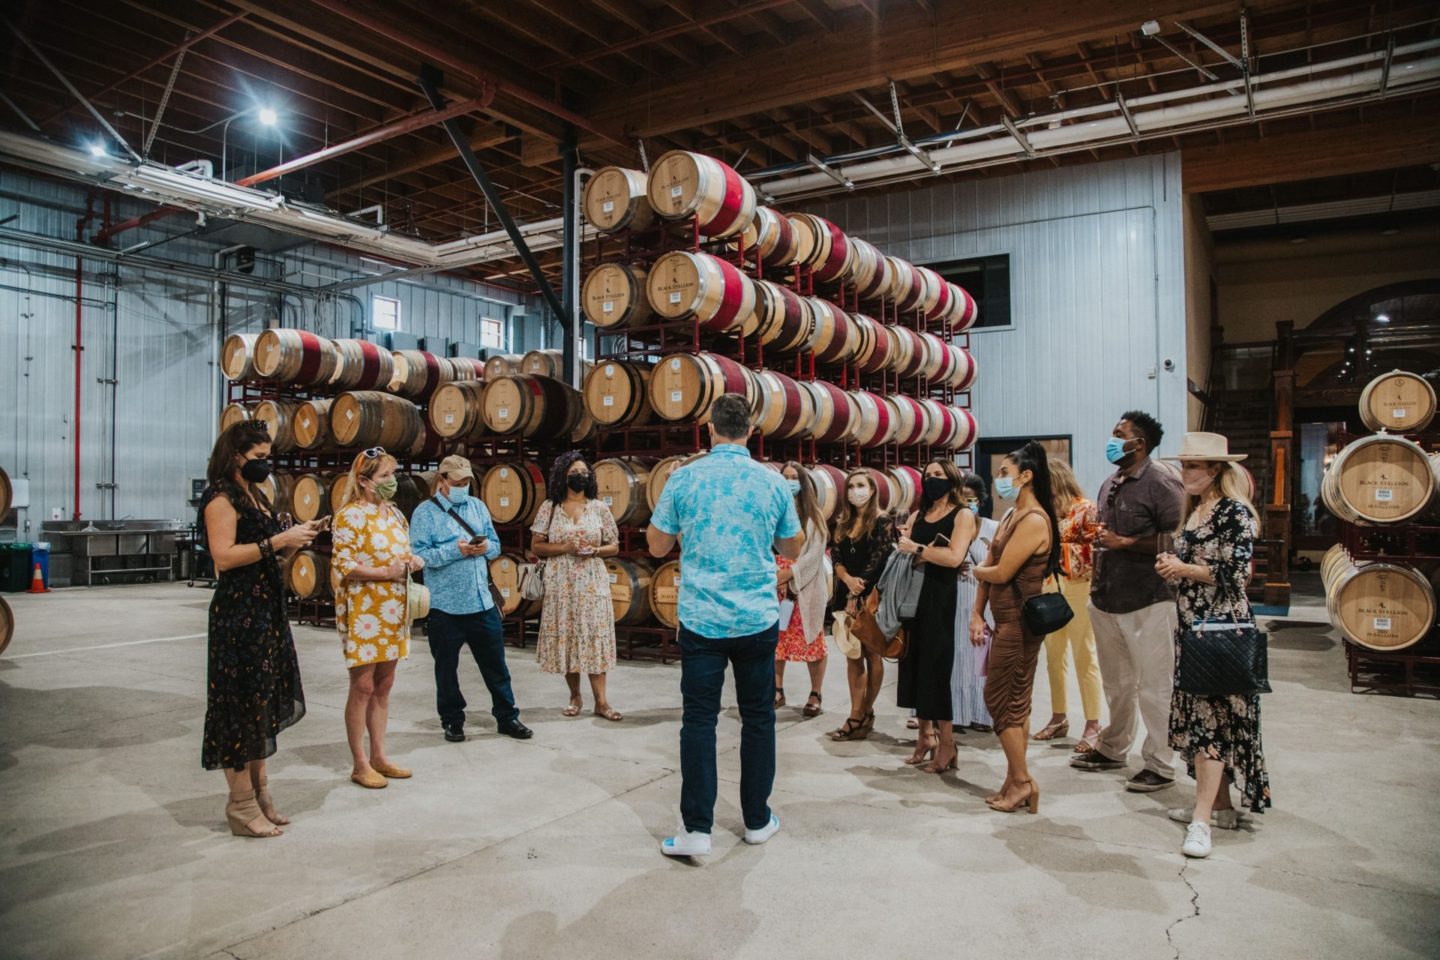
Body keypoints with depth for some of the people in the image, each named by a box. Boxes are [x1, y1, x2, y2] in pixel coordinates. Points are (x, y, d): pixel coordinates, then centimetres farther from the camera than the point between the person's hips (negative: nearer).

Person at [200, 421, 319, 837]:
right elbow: (224, 556, -21)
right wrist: (278, 541, -21)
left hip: (266, 608, 9)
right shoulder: (221, 498, -11)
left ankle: (259, 793, 24)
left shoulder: (254, 495, 16)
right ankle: (241, 803, 9)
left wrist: (294, 539, 4)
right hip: (238, 611, -9)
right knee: (241, 702, -2)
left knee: (262, 702, 14)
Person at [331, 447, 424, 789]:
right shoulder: (351, 515, -11)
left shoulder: (394, 513, 12)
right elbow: (342, 565, -17)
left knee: (384, 684, 13)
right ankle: (360, 764, 11)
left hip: (392, 611, 8)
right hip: (363, 612, -7)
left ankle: (379, 756, 23)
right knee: (363, 686, 0)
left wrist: (412, 561, 0)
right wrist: (385, 573, -23)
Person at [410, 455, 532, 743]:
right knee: (447, 667, 9)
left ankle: (507, 716, 21)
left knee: (495, 663, 10)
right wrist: (456, 550, -22)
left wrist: (486, 547, -10)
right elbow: (419, 555, -14)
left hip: (482, 601, 4)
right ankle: (452, 721, 24)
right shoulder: (426, 512, -5)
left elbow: (496, 545, 12)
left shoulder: (477, 506, 10)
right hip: (445, 606, -4)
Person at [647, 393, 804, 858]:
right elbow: (793, 548, 10)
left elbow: (657, 546, 4)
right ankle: (757, 820, 24)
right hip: (758, 619, 1)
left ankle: (697, 829, 5)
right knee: (758, 718, 13)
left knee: (699, 721, 5)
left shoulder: (684, 478, -5)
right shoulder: (772, 482, -2)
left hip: (701, 620, -1)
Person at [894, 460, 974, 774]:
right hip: (913, 594, 6)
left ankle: (946, 743, 5)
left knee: (937, 666, -4)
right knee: (916, 663, 7)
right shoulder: (918, 515, 16)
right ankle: (926, 734, 17)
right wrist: (929, 553, -9)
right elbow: (902, 550, 8)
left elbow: (954, 557, -16)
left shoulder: (963, 515, -2)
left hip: (941, 598, -6)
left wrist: (917, 549, -11)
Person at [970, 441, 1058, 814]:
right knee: (1015, 702, 13)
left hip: (1019, 622, -9)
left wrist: (975, 570, 0)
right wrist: (977, 614, 3)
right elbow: (988, 568, 11)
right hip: (1007, 621, 9)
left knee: (1001, 701, -2)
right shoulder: (1011, 517, 13)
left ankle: (1022, 781, 9)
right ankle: (1015, 782, 21)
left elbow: (1001, 573, -21)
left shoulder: (1034, 520, -17)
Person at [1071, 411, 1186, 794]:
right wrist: (1091, 537, 6)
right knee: (1116, 683, 18)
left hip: (1147, 600, -8)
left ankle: (1159, 765, 11)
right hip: (1107, 597, 8)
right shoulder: (1110, 485, 15)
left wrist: (1123, 543, -20)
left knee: (1153, 685, 0)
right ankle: (1112, 748, 31)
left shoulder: (1161, 481, -11)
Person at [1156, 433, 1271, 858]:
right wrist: (1172, 567, 2)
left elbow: (1235, 572, -18)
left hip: (1222, 627, -9)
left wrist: (1184, 569, -12)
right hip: (1193, 627, 9)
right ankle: (1219, 805, 23)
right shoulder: (1195, 511, 14)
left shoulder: (1234, 512, -11)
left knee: (1212, 717, -8)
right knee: (1199, 716, 11)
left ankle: (1202, 821, -7)